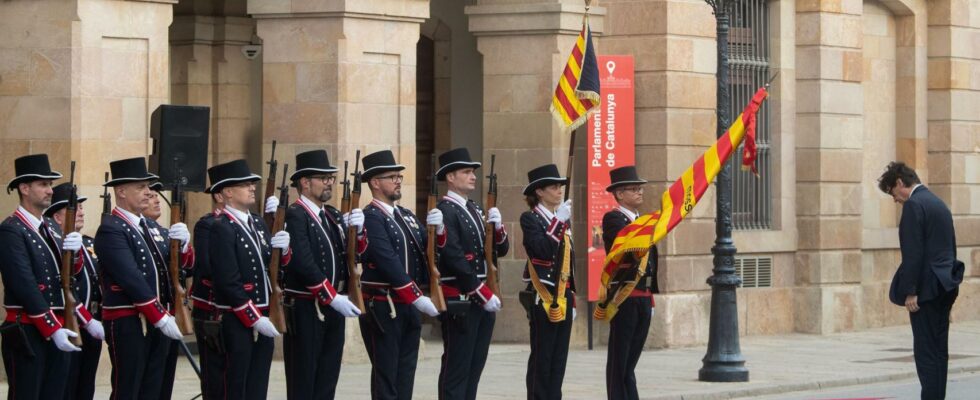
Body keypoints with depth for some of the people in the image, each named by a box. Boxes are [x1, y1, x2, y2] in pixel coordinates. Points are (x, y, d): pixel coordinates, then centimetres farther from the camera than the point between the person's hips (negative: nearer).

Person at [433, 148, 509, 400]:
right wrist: (484, 294, -18)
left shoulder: (475, 210, 17)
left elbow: (501, 249, 15)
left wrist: (497, 226, -6)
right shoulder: (446, 212, -11)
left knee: (475, 366, 10)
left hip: (483, 300, 9)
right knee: (456, 368, -5)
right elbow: (455, 259, -18)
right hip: (460, 301, -9)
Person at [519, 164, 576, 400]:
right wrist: (559, 222, -21)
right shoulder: (530, 219, -6)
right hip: (543, 296, -7)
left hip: (563, 295, 7)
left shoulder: (563, 218, 16)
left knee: (559, 356, 7)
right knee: (542, 356, -4)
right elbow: (542, 250, -22)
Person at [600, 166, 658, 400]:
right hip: (624, 297, -8)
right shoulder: (613, 219, -6)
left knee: (631, 359, 11)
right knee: (619, 359, -3)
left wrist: (651, 297, 19)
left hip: (643, 298, 8)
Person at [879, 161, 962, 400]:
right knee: (939, 349, 10)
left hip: (926, 289, -9)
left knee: (926, 350, -8)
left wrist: (910, 291, -17)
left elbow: (913, 253, -18)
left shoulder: (913, 205, -12)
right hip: (945, 286, 9)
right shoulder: (939, 203, 17)